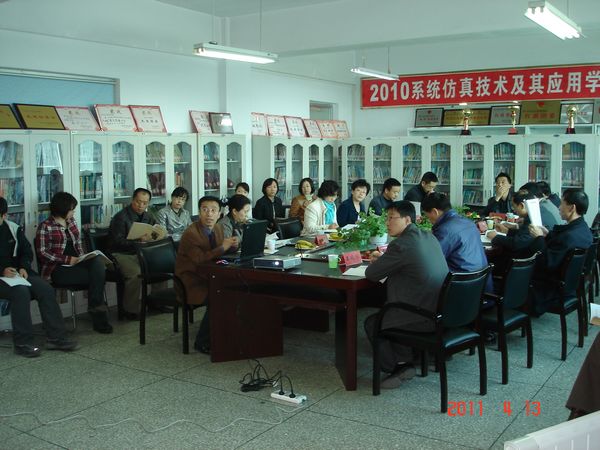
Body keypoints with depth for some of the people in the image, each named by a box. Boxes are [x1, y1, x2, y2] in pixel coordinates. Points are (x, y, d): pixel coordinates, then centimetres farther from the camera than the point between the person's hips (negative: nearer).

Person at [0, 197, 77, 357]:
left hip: (17, 273, 5)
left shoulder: (13, 229, 10)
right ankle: (23, 343, -25)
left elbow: (27, 251, 17)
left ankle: (56, 338, -15)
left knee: (46, 289, -18)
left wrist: (23, 267, -2)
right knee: (21, 292, -33)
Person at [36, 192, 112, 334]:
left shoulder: (71, 221, 14)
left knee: (97, 262, -27)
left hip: (76, 262, 6)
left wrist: (82, 257, 1)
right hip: (57, 269, -6)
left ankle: (96, 309, -24)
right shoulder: (45, 227, -6)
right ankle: (98, 311, -12)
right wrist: (67, 259, -19)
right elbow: (42, 253, -12)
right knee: (97, 275, -23)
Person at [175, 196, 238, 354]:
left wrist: (231, 245, -9)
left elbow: (220, 252, 13)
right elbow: (200, 260, -29)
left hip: (208, 277, 8)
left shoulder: (218, 228, 5)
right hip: (192, 283, -8)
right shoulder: (190, 234, -21)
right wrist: (223, 248, -28)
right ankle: (202, 343, -10)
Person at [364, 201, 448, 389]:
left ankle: (395, 367, 17)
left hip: (424, 317, -9)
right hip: (442, 310, 9)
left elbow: (371, 274, -9)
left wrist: (375, 262, 13)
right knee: (385, 309, 27)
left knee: (371, 323, 10)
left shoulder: (401, 245, -18)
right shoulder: (428, 237, 9)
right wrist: (383, 259, 18)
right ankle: (405, 361, 26)